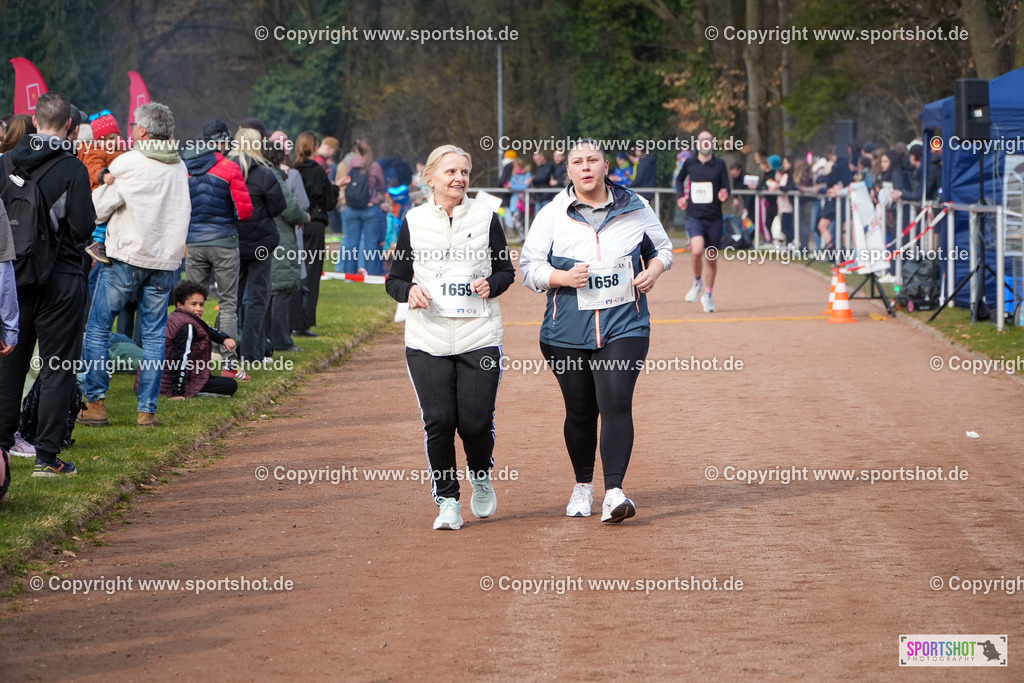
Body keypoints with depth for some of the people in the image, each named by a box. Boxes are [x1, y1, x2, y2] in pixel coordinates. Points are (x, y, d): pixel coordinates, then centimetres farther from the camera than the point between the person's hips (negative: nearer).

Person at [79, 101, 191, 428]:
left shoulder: (128, 163, -9)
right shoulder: (180, 167, 6)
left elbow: (98, 209, -3)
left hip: (127, 256, -4)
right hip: (166, 258, 5)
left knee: (98, 328, 6)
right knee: (154, 334, 8)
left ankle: (96, 403, 2)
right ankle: (148, 409, 5)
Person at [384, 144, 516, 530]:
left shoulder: (485, 218, 7)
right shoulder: (413, 222, 7)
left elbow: (506, 271, 13)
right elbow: (395, 279, 11)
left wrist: (492, 285, -9)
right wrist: (409, 290, -11)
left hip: (480, 338, 0)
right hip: (427, 341, 0)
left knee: (476, 421, -6)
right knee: (438, 420, -7)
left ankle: (481, 477, 25)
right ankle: (446, 499, 8)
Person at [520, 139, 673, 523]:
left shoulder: (635, 209, 6)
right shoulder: (551, 215, 3)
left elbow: (661, 248, 19)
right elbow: (530, 268, 1)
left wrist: (654, 270, -3)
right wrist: (564, 277, -17)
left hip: (624, 327, -1)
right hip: (567, 331, 1)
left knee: (616, 402, -16)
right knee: (580, 410, 7)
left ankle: (614, 491, -19)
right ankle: (583, 485, 27)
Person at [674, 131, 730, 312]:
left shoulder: (719, 164, 0)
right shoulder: (689, 163, 4)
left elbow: (726, 188, 2)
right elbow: (679, 180, 23)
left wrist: (724, 196, -21)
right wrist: (681, 196, 6)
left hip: (714, 217, 1)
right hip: (694, 216, -1)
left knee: (712, 259, 8)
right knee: (697, 250, -25)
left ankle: (708, 295, 28)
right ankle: (697, 282, 4)